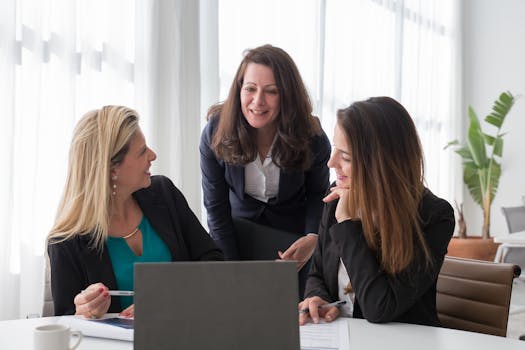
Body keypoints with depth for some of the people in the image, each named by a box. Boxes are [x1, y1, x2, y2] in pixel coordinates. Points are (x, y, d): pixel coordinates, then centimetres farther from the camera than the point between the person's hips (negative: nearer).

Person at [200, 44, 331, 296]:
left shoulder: (311, 138, -21)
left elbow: (319, 194, -4)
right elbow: (216, 207, -14)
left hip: (293, 239, 0)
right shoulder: (216, 133, -20)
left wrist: (314, 237, -23)